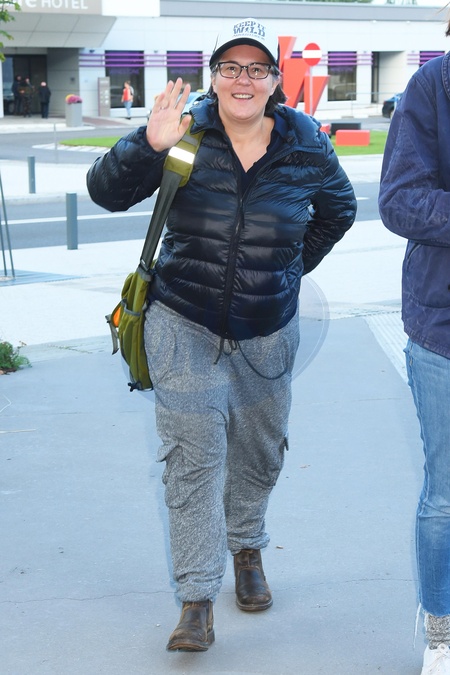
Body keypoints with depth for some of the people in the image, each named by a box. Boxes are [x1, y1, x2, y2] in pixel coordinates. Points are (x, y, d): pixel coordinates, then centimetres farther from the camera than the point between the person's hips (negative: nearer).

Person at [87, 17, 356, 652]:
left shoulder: (306, 143, -2)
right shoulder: (188, 135, -8)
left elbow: (339, 207, 18)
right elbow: (105, 192, -11)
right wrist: (148, 146, -27)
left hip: (268, 331, 3)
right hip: (184, 324, -3)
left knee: (260, 451, 17)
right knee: (193, 457, -7)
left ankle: (247, 549, 43)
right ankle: (196, 598, -1)